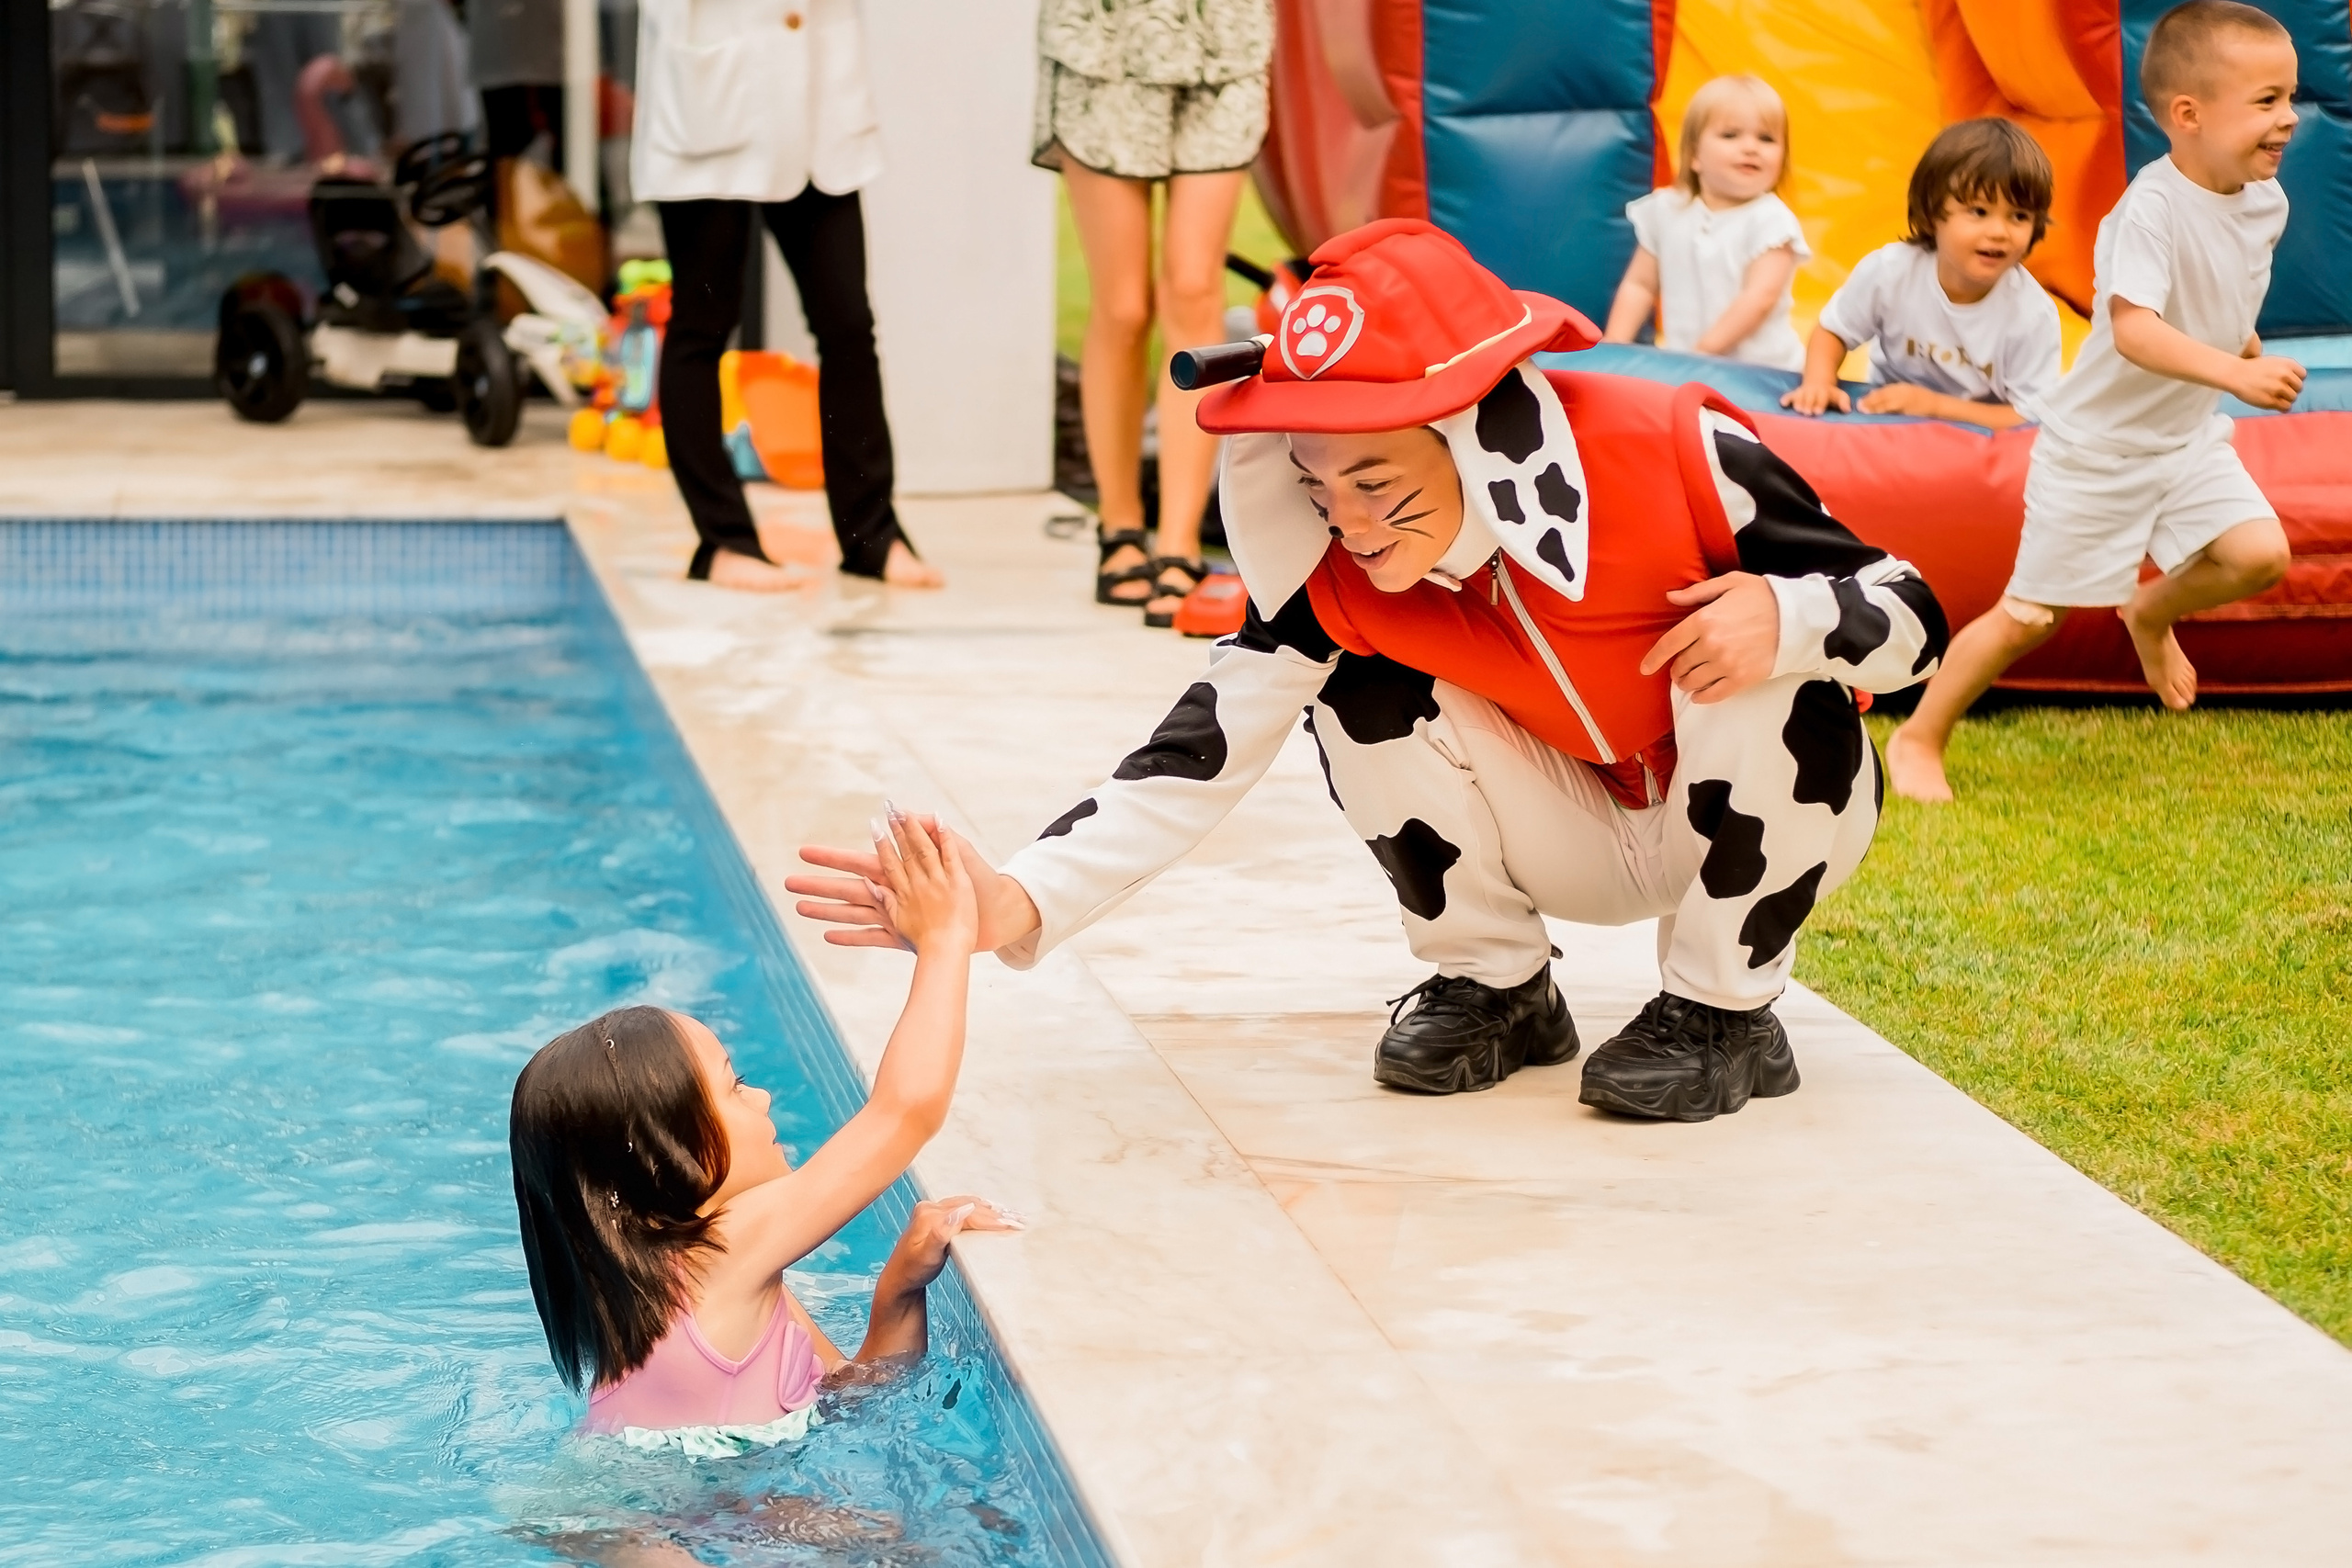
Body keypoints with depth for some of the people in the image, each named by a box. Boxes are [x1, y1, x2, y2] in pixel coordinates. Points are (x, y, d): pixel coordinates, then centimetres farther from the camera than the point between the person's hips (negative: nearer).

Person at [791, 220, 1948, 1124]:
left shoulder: (1678, 461, -31)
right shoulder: (1335, 573, -22)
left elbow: (1914, 621, -20)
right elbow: (1201, 753, -28)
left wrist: (1789, 617, -43)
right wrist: (1021, 902, -42)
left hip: (1772, 805, -2)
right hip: (1577, 839, 2)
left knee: (1755, 642, -34)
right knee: (1359, 680, -21)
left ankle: (1723, 1013, -12)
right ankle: (1494, 991, 1)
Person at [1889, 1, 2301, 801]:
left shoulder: (2266, 201, -3)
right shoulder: (2151, 209, -28)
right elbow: (2133, 327, -41)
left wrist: (2249, 344, 13)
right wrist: (2235, 373, -50)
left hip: (2189, 436, 7)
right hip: (2099, 444, -7)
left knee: (2259, 554, -12)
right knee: (2031, 615, 0)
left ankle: (2152, 612, 20)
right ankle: (1918, 740, 18)